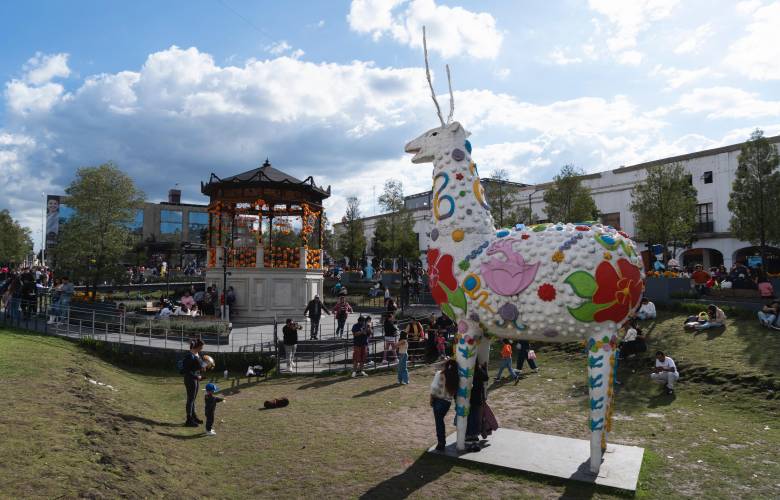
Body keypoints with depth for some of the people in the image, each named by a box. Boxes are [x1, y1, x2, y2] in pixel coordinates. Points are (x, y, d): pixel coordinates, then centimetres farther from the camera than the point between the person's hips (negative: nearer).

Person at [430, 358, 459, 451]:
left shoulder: (440, 374, -12)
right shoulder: (455, 378, -5)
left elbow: (434, 388, -11)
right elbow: (454, 391, -7)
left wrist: (431, 399, 0)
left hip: (438, 400, -3)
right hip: (448, 401, 3)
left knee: (439, 421, 7)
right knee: (440, 420, 22)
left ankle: (441, 443, 10)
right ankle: (442, 440, 30)